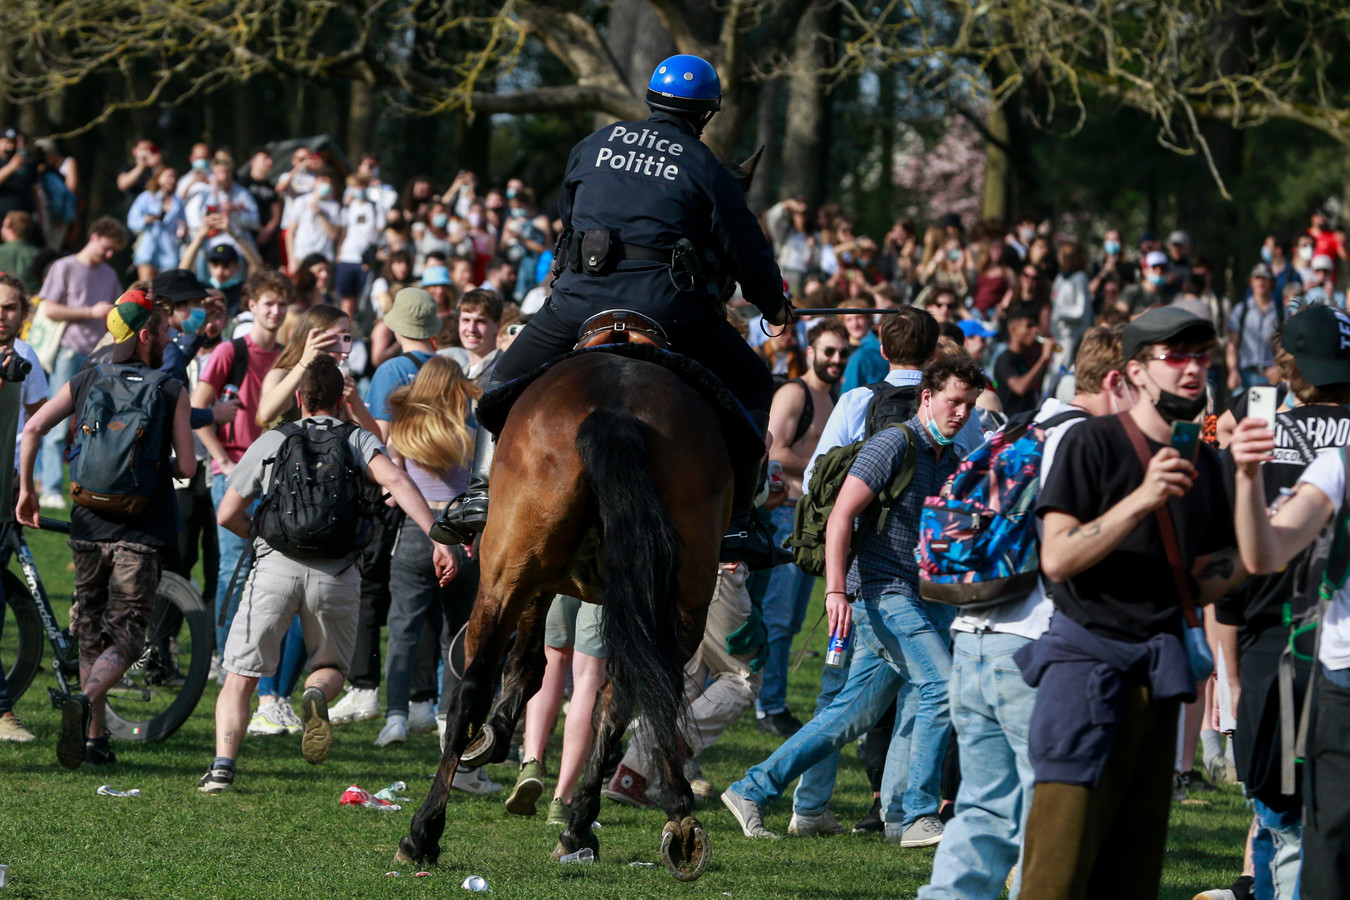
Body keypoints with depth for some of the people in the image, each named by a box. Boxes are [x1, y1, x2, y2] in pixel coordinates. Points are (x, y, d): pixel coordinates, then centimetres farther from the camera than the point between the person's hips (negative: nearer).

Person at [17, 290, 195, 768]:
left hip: (89, 526, 4)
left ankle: (94, 739, 17)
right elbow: (187, 466, -5)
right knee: (126, 637, -2)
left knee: (92, 634, 17)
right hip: (141, 530, -4)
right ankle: (84, 702, -31)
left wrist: (26, 490, 7)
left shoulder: (85, 382, 6)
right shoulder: (171, 390, -3)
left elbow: (33, 428, -3)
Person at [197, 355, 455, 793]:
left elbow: (227, 515, 21)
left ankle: (223, 764, -13)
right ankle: (316, 695, -15)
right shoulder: (358, 440, 14)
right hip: (337, 572, 0)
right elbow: (395, 480, -7)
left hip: (276, 564, 0)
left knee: (242, 675, 5)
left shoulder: (270, 442, 18)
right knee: (331, 668, 20)